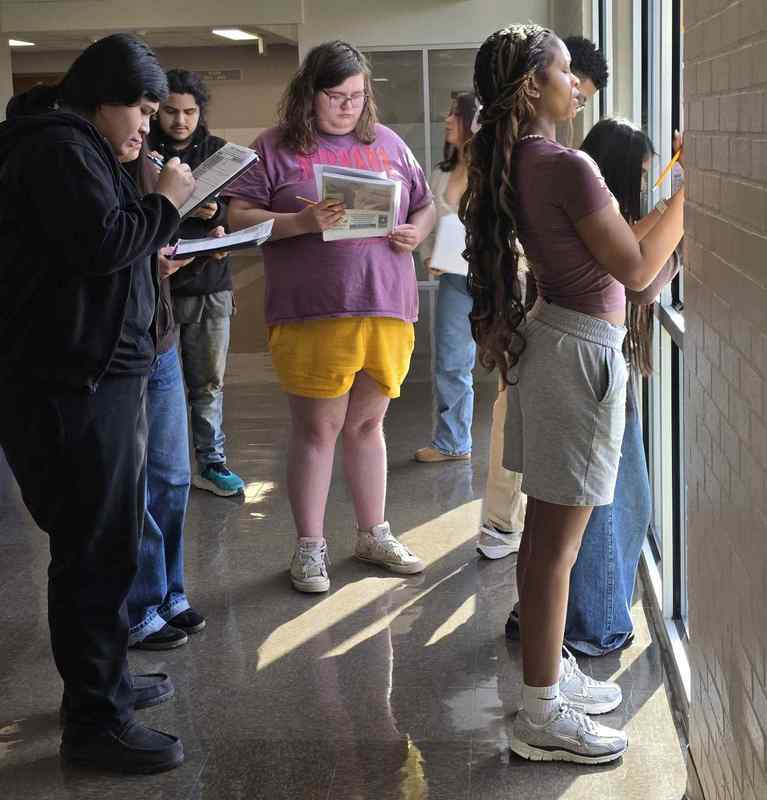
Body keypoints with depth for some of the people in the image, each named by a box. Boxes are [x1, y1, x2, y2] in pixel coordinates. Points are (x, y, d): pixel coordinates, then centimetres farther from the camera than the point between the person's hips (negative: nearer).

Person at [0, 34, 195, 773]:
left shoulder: (71, 145, 20)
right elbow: (103, 244, -23)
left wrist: (152, 248, 11)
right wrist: (165, 202, -9)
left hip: (88, 375, 11)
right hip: (70, 383, -11)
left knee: (101, 541, 18)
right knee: (95, 547, -6)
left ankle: (101, 678, 31)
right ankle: (93, 722, 2)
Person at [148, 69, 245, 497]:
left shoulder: (218, 151, 10)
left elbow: (238, 214, 7)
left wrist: (214, 212, -15)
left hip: (209, 282, 2)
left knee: (209, 381, 7)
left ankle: (212, 462, 17)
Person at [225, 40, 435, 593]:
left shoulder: (388, 143, 13)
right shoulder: (276, 148, 1)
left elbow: (426, 205, 20)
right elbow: (239, 217, -4)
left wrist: (416, 232, -2)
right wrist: (301, 223, -19)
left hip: (387, 311, 4)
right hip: (312, 315, -4)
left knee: (366, 425, 15)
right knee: (316, 429, 3)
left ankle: (374, 535, 28)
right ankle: (310, 548, 15)